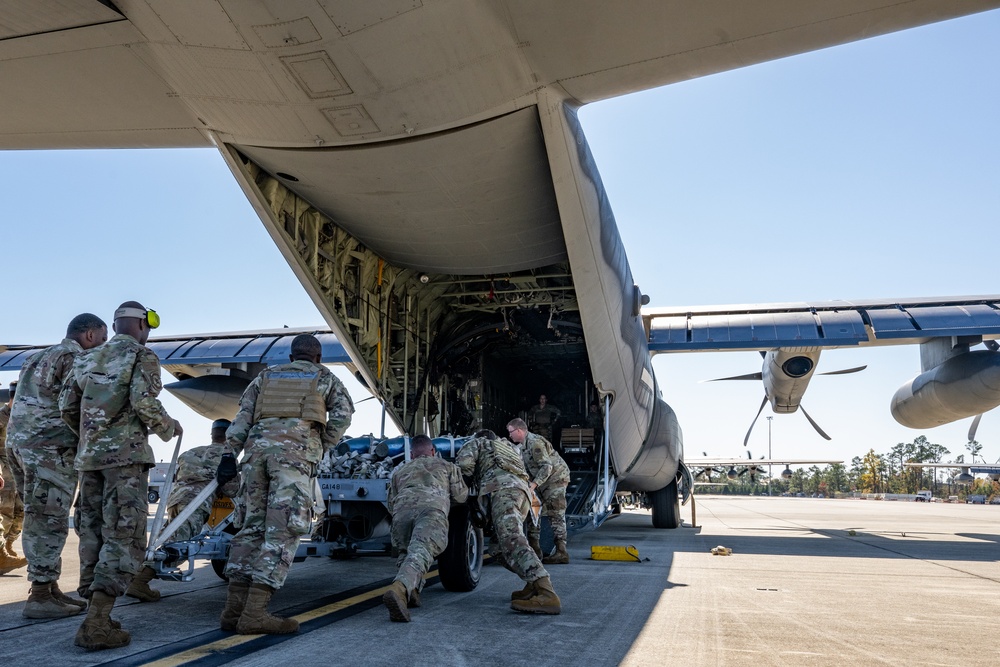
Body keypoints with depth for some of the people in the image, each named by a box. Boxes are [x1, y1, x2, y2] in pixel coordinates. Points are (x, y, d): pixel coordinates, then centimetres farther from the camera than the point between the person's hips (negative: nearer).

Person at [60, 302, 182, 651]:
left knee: (93, 532, 12)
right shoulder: (142, 356, -4)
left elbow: (66, 405, 14)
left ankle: (96, 615, 16)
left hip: (89, 456, 7)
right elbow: (145, 403, -16)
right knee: (124, 536, -6)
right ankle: (96, 624, -12)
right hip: (126, 454, -7)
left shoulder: (86, 358, 16)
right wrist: (169, 427, 1)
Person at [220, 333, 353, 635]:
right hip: (296, 449, -4)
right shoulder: (325, 378, 22)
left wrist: (230, 453, 10)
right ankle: (254, 612, -16)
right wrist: (322, 448, 14)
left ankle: (234, 607, 4)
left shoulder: (266, 375, 28)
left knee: (252, 525, 10)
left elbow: (242, 416, 16)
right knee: (283, 530, -8)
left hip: (257, 446, 4)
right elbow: (343, 414, 7)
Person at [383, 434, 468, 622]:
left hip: (402, 509, 3)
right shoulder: (446, 466, 36)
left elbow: (391, 506, 35)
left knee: (405, 552, 25)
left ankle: (410, 590, 2)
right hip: (433, 508, -3)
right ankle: (399, 589, -47)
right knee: (420, 552, -21)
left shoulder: (400, 471, 39)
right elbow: (461, 496, 31)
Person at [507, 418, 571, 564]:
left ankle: (561, 552, -12)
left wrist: (534, 484, -30)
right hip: (543, 481, 10)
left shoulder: (535, 442, -21)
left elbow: (547, 466, -26)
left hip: (555, 477, -10)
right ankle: (534, 549, 15)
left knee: (556, 515, -12)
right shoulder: (523, 445, 12)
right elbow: (526, 468, 16)